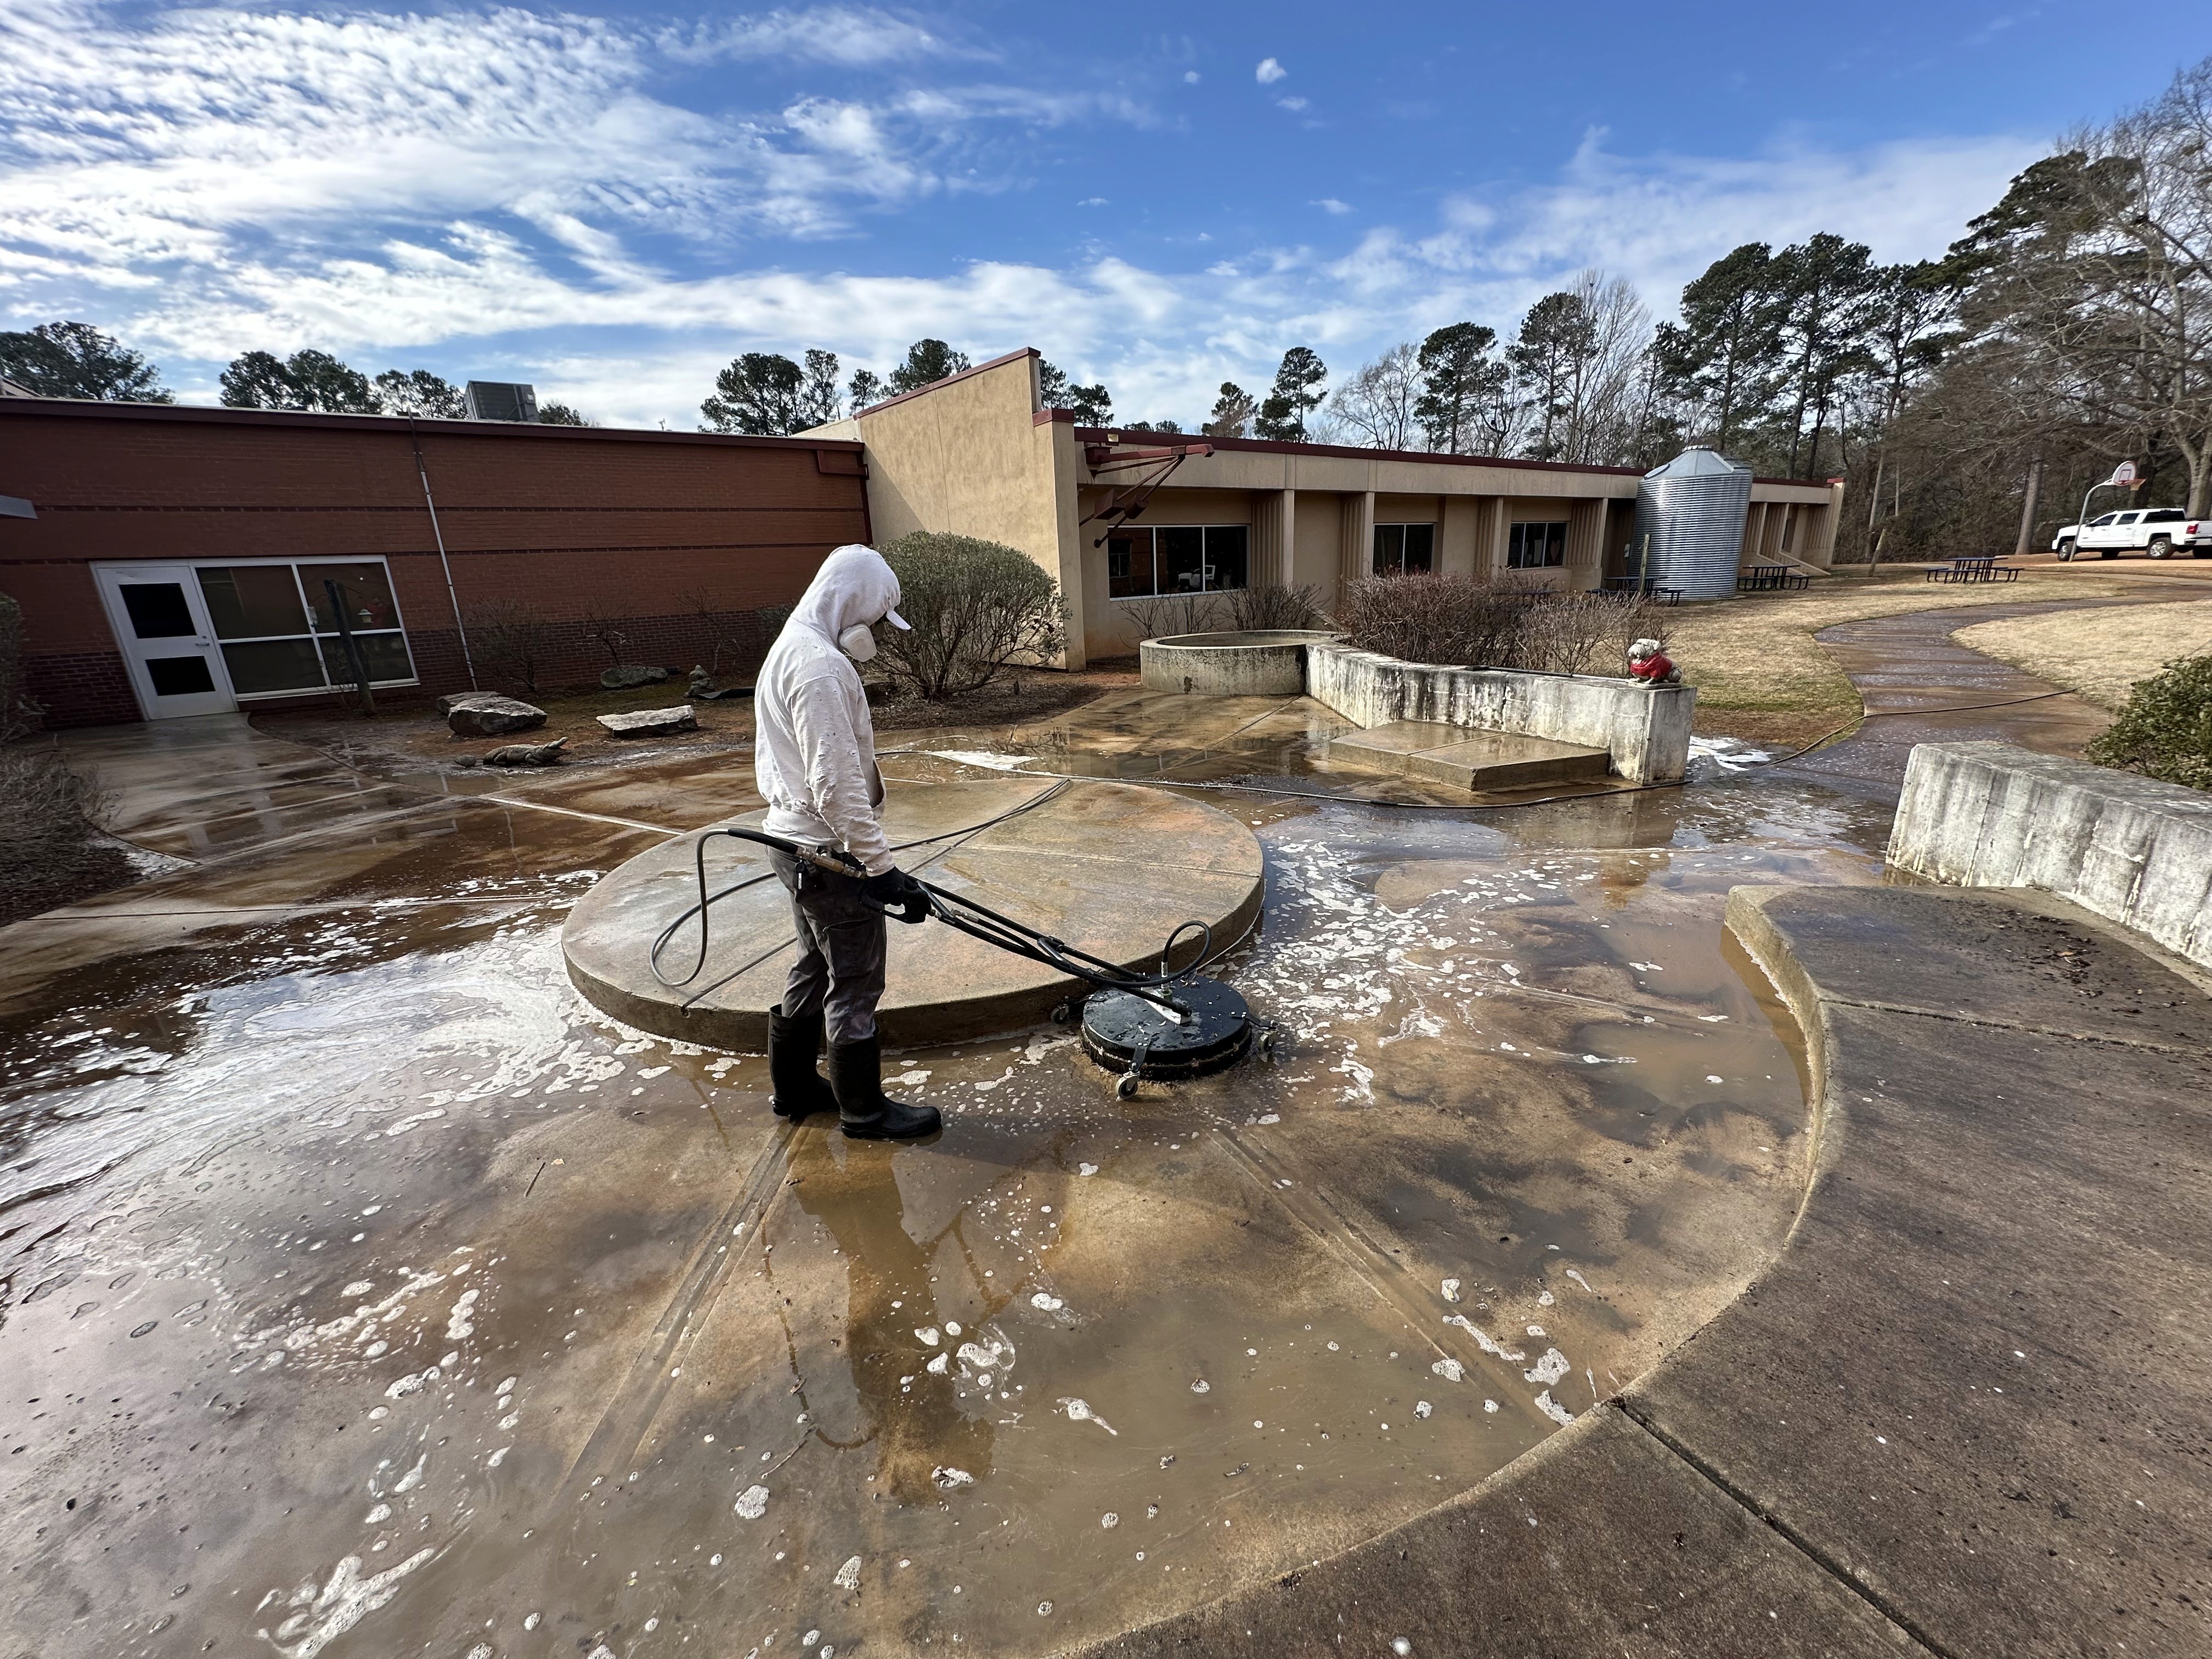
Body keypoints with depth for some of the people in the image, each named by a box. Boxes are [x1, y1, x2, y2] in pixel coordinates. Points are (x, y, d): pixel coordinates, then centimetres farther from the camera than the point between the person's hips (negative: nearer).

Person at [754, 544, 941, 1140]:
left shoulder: (790, 649, 14)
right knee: (855, 983, 3)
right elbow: (837, 784, -27)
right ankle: (864, 1110, 18)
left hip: (795, 842, 11)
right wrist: (882, 867, -23)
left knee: (816, 968, 21)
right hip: (827, 850, -11)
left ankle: (794, 1087, 36)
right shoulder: (821, 666, -21)